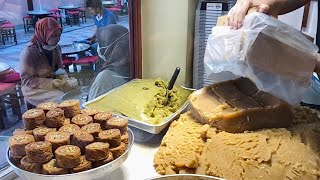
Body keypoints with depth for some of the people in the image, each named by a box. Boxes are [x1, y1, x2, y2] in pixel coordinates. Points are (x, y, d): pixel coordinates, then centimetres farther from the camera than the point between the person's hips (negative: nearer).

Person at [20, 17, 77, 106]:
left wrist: (64, 80, -10)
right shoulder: (28, 52, -20)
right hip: (34, 89, -6)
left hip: (54, 82, 6)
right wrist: (50, 83, -26)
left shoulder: (56, 48, -1)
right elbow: (26, 80, -17)